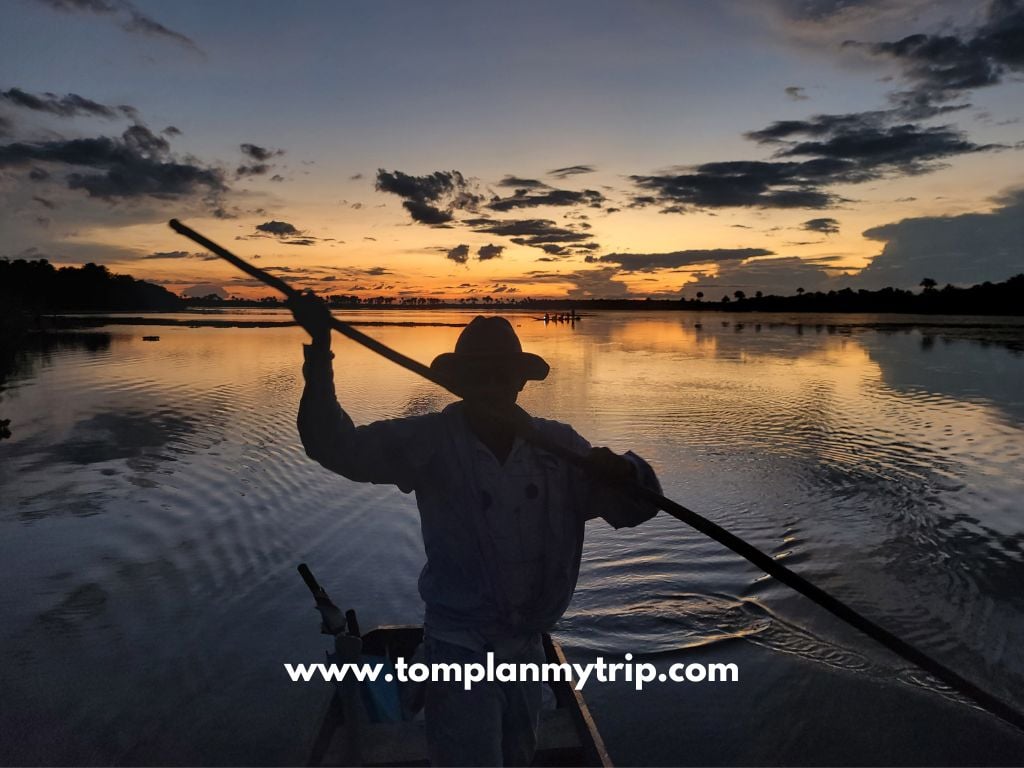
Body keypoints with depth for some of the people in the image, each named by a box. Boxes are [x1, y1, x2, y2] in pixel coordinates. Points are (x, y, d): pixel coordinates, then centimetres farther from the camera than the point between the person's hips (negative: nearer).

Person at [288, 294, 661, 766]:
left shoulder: (558, 445, -6)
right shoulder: (429, 442, -14)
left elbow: (632, 508, -4)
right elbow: (337, 447, -23)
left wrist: (624, 473, -28)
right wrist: (320, 356, -37)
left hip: (528, 646, 5)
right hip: (461, 650, -4)